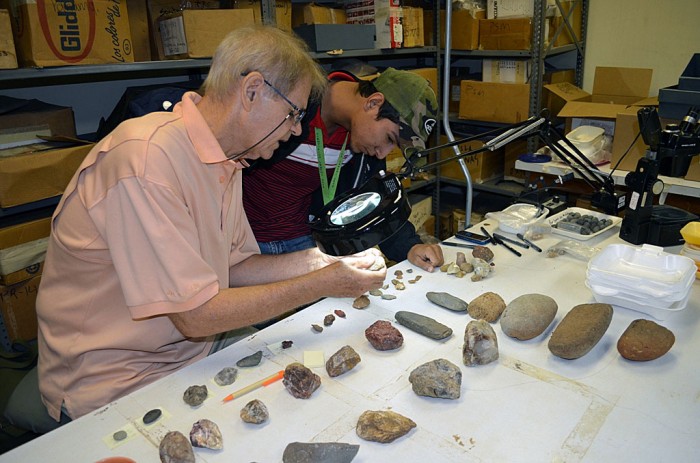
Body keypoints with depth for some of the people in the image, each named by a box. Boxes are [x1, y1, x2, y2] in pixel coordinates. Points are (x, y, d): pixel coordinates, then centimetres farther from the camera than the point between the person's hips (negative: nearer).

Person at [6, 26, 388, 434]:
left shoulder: (225, 160, 3)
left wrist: (316, 262, -6)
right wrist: (321, 285, -19)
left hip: (196, 349, 8)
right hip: (116, 385, -7)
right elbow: (197, 314, -25)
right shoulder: (145, 158, -26)